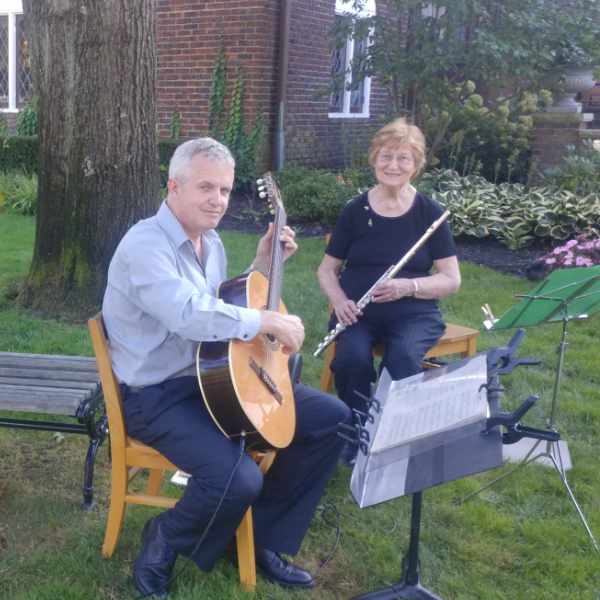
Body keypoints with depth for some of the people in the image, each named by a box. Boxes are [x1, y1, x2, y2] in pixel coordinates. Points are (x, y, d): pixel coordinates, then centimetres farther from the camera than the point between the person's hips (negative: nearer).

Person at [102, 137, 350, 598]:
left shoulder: (211, 241, 9)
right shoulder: (144, 245, -20)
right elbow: (189, 315, -36)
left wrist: (263, 265, 9)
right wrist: (271, 322, -27)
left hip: (219, 377, 9)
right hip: (158, 395, -9)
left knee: (333, 418, 2)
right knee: (239, 480, -33)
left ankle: (263, 538, 11)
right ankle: (165, 542, 2)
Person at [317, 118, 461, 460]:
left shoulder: (430, 213, 0)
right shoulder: (355, 211, 3)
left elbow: (452, 280, -1)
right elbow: (327, 269, 11)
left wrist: (408, 286, -19)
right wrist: (339, 300, -11)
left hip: (413, 313, -1)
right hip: (358, 313, 1)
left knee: (403, 360, -33)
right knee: (352, 357, -30)